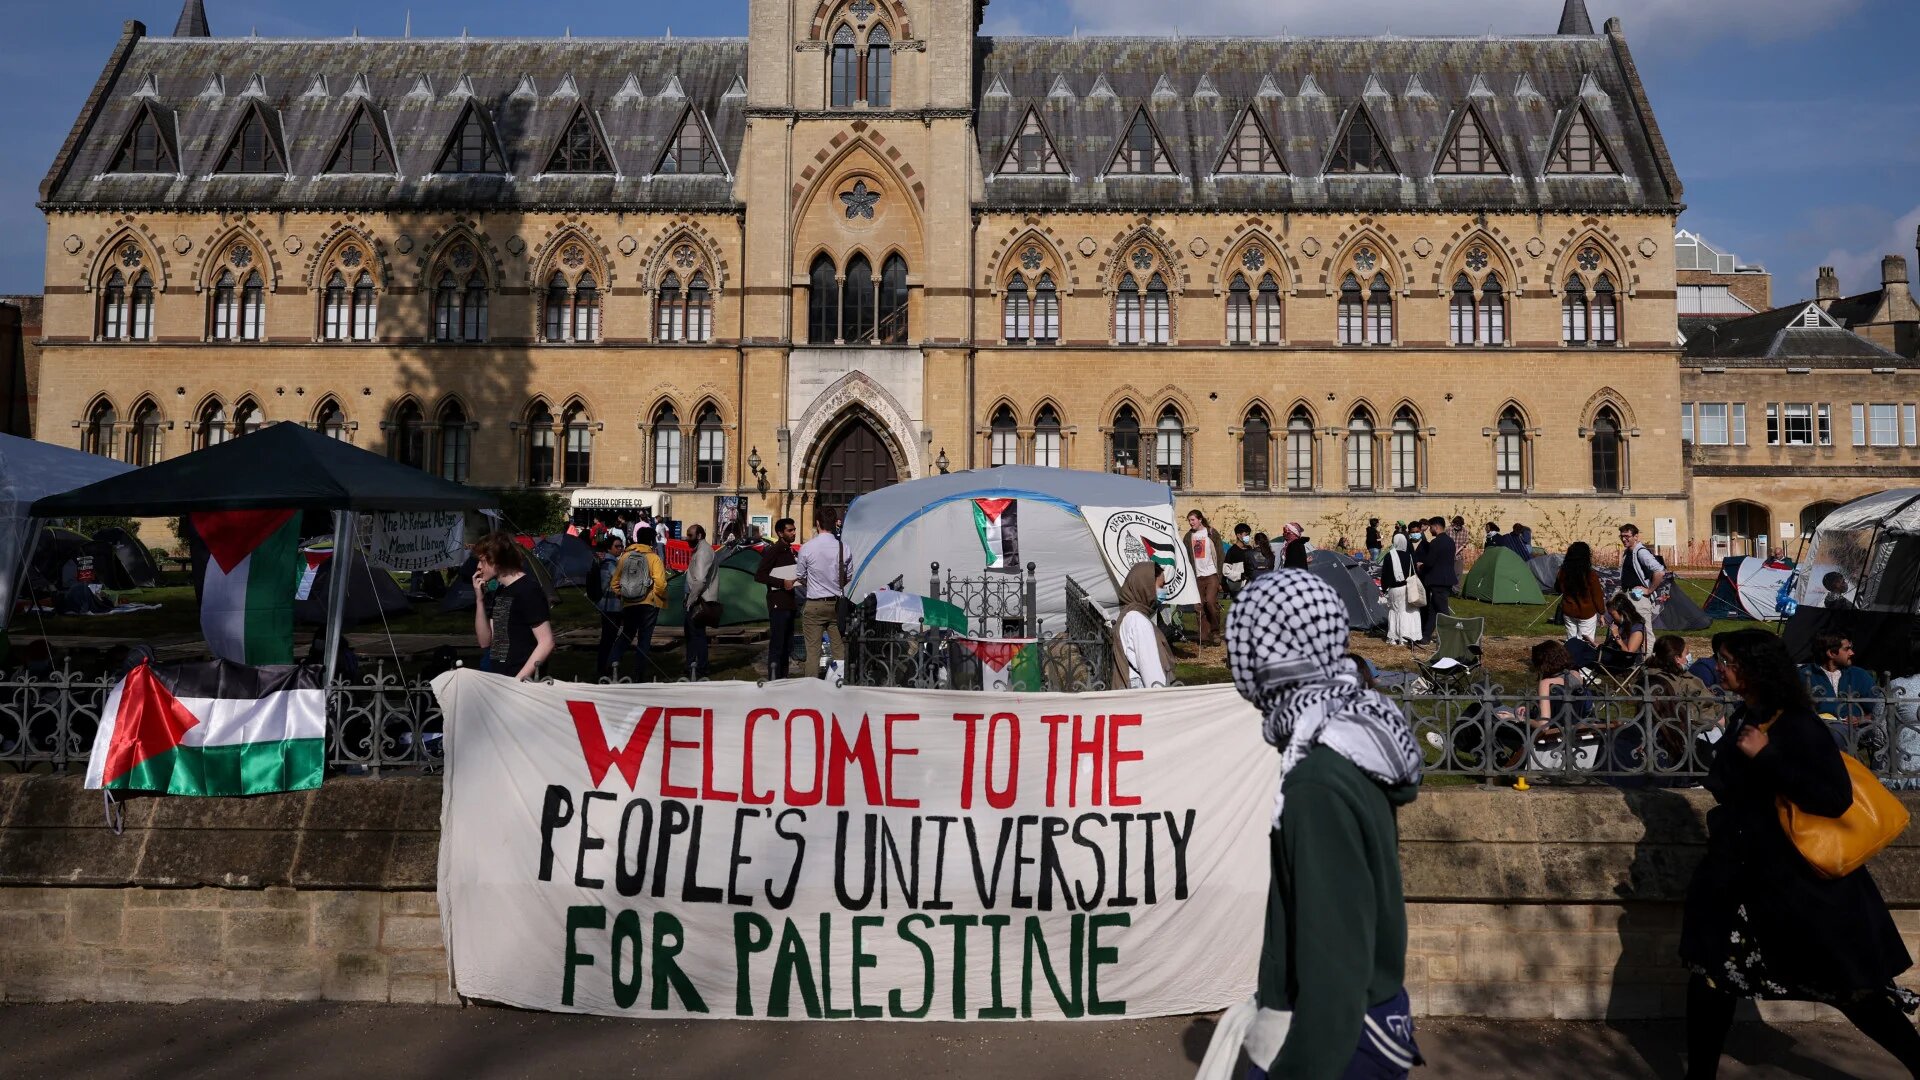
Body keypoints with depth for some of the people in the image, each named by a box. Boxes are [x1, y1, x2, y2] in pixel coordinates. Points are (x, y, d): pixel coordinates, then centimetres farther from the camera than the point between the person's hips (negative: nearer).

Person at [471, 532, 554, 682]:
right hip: (496, 680, 8)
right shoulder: (498, 592, 13)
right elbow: (485, 642, 12)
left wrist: (518, 680, -20)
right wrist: (480, 600, 3)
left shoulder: (528, 590, -11)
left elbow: (546, 643, -16)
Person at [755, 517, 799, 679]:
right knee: (777, 644, -10)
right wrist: (782, 583, -21)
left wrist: (795, 581, 10)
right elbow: (759, 576, -15)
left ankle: (783, 677, 18)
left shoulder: (789, 551, 17)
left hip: (788, 603, 9)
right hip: (778, 603, -9)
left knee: (787, 645, 12)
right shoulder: (773, 551, -9)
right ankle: (773, 680, -10)